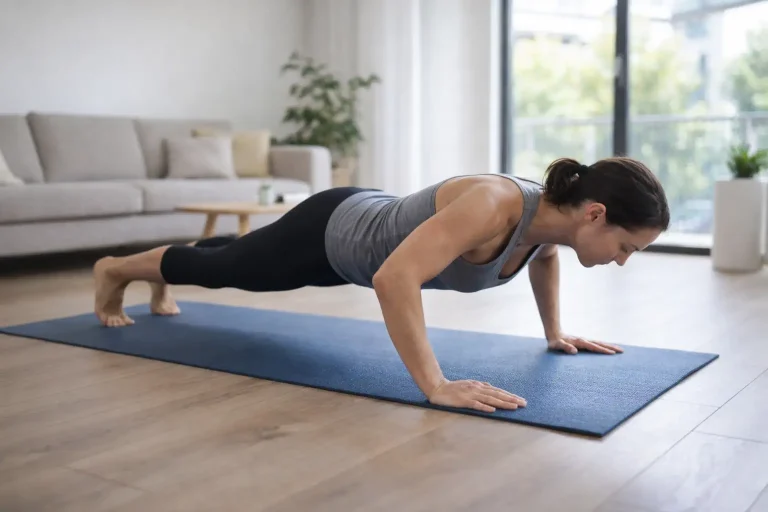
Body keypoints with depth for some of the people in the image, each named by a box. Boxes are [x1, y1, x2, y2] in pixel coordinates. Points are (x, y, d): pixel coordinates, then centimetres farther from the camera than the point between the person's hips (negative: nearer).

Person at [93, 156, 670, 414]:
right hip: (331, 231, -8)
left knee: (235, 265, 33)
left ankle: (163, 280, 63)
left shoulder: (551, 213, -16)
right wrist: (436, 386, -50)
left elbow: (544, 256, 11)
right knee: (224, 268, 19)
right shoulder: (493, 205, -43)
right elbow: (394, 278, -50)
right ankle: (116, 270, 48)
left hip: (369, 224, 8)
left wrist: (555, 332, 7)